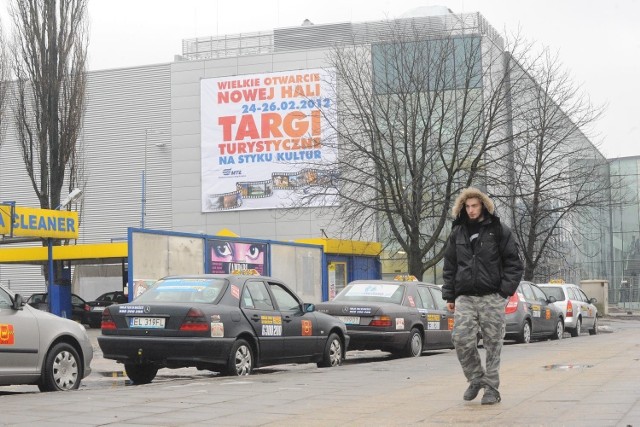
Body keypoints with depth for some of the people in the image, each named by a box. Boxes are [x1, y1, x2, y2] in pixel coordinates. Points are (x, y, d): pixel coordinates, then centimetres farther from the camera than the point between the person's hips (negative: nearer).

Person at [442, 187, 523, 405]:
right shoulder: (457, 233, 13)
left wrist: (505, 290, -8)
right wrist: (449, 295, 9)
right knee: (461, 339, -10)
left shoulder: (498, 231, 2)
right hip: (465, 297, 3)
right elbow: (449, 266, 16)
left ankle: (491, 388, 10)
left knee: (493, 344, 0)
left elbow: (514, 263, 2)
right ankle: (476, 379, 10)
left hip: (492, 297, -3)